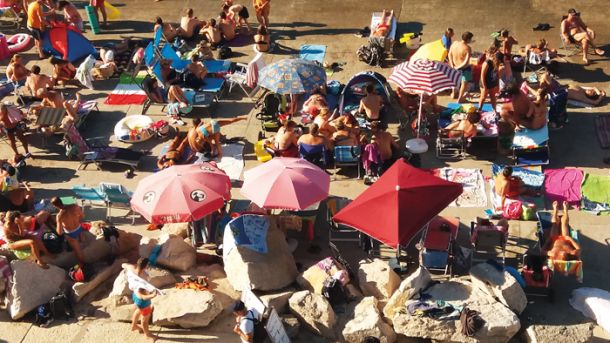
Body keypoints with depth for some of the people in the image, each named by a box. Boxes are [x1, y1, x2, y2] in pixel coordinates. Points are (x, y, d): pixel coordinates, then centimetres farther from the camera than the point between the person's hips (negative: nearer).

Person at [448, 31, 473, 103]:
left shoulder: (454, 43, -11)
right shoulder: (467, 48, -26)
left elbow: (449, 55, -4)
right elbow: (466, 62, -28)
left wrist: (452, 65, -4)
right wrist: (458, 67, -17)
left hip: (455, 66, 5)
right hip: (464, 68, -5)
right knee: (464, 83, 16)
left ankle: (453, 94, 48)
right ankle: (460, 98, 24)